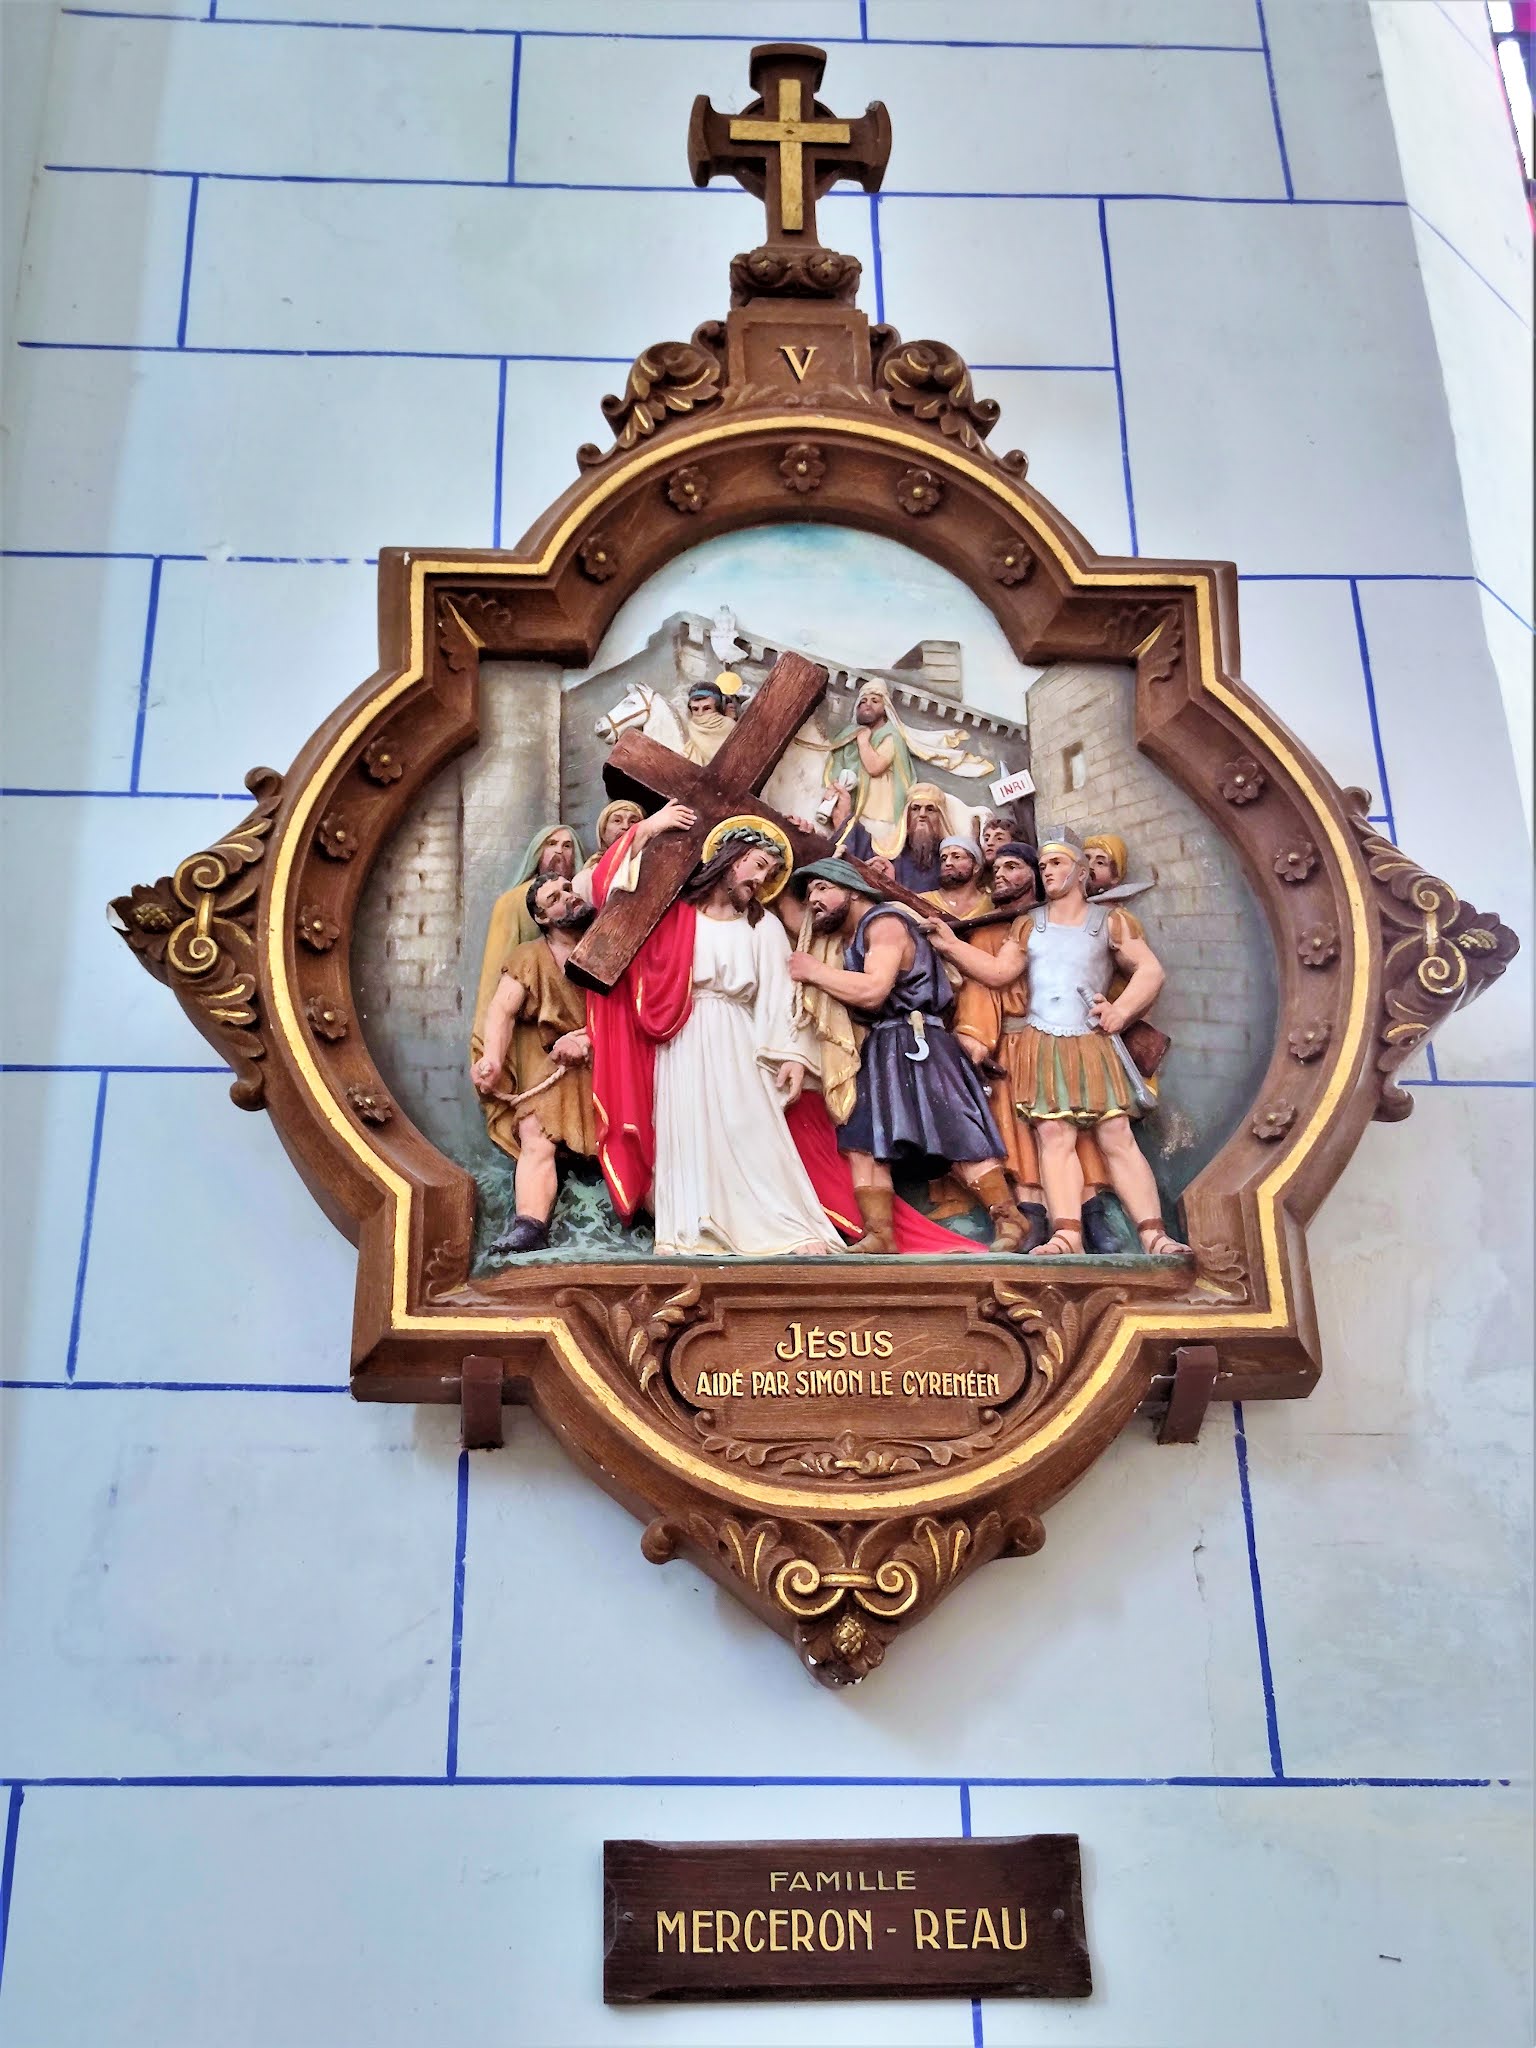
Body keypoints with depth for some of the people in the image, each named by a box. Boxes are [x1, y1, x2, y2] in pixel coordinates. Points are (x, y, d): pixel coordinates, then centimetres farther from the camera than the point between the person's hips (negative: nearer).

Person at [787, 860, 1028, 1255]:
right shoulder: (847, 939, 22)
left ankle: (1008, 1221, -6)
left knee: (953, 1136, -12)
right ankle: (879, 1237, -7)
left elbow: (873, 991, -21)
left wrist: (813, 970, -13)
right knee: (863, 1140, -4)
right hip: (878, 1052, 9)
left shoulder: (884, 922, -7)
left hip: (915, 1045, -9)